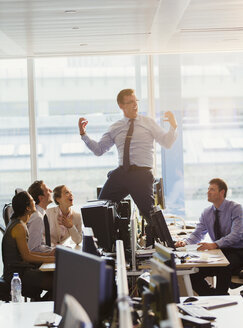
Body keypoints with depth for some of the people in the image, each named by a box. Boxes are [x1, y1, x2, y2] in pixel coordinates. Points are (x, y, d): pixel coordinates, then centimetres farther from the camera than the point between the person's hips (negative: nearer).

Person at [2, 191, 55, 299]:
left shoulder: (17, 223, 14)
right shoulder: (19, 227, -18)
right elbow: (26, 256, -18)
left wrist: (48, 254, 10)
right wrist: (50, 259, -12)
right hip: (17, 273, -10)